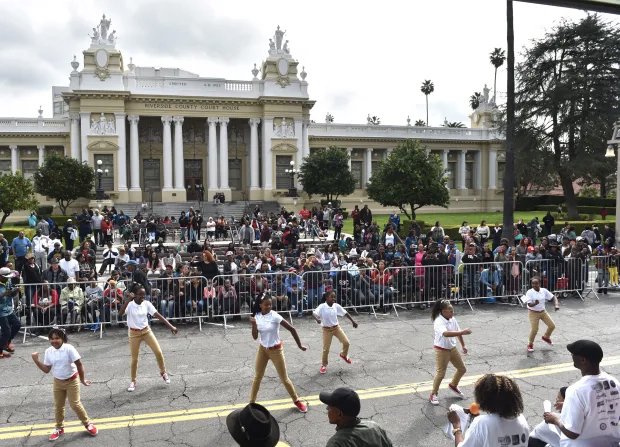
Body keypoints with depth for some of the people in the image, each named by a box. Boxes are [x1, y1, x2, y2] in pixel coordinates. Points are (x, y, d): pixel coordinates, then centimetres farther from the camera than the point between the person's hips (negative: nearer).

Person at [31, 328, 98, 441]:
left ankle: (88, 424, 18)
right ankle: (59, 428, 34)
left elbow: (79, 364, -17)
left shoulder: (69, 348, -22)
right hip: (58, 382, 5)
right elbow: (46, 369, -1)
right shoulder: (48, 351, -6)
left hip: (71, 381, -5)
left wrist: (82, 379, -12)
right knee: (58, 405, 14)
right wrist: (36, 360, -13)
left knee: (75, 404, -1)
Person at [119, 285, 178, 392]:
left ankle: (163, 372, 20)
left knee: (158, 352, -4)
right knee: (134, 359, 6)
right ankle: (133, 381, 26)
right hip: (134, 333, -2)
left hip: (146, 331, 2)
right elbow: (120, 314, -35)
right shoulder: (129, 304, -16)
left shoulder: (147, 304, -8)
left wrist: (170, 326, -18)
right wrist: (127, 300, -42)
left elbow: (158, 315, -11)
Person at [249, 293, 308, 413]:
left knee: (284, 378, 6)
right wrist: (253, 324, -23)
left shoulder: (275, 316, -22)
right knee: (257, 377, 13)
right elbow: (255, 337, -6)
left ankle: (297, 401, 25)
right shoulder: (257, 316, -7)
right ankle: (251, 402, 28)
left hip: (275, 350, -4)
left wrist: (299, 345, -15)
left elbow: (292, 329, -20)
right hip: (262, 349, 4)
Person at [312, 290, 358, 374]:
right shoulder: (322, 306, -18)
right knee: (326, 348, 2)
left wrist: (353, 321, 6)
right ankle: (324, 365, 23)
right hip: (327, 329, -3)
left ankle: (344, 355, 30)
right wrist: (317, 319, -50)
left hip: (336, 327, 3)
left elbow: (345, 313, 2)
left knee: (346, 342, -2)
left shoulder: (336, 306, -7)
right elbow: (314, 313, -29)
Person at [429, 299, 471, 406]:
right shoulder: (439, 322, -27)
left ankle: (453, 385, 42)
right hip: (441, 350, -8)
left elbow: (458, 333, 11)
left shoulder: (452, 319, -2)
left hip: (452, 348, 8)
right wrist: (462, 332, -48)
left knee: (462, 369, 16)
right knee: (440, 373, -5)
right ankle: (433, 394, 15)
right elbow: (446, 333, -46)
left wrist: (463, 346, 16)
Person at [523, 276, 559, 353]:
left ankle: (546, 337, 39)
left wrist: (556, 304, -19)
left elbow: (553, 297, 0)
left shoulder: (544, 291, -5)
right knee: (534, 329, -14)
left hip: (543, 312, 5)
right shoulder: (529, 292, -18)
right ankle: (530, 344, 9)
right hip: (533, 313, -5)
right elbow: (529, 304, -25)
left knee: (552, 325, 8)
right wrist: (535, 303, -47)